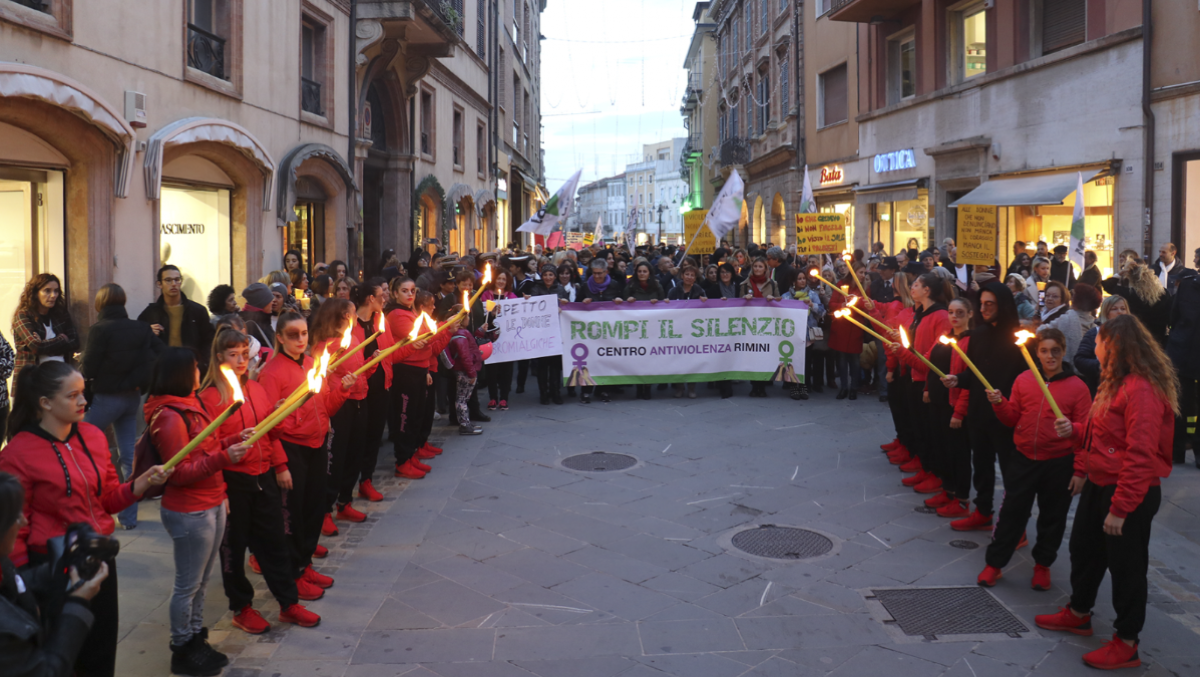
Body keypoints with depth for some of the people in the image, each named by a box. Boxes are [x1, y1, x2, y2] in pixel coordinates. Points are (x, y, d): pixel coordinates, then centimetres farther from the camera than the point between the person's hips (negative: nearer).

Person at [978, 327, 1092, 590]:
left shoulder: (1077, 387, -6)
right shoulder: (1024, 380, 2)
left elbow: (1086, 428, -6)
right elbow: (1013, 418, 9)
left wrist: (1072, 429, -27)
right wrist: (999, 403, -10)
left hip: (1059, 464, -2)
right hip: (1024, 459, 2)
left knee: (1052, 516, 12)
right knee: (1011, 512, 7)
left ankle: (1043, 564, 31)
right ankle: (994, 563, 18)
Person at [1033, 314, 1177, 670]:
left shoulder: (1142, 390, -24)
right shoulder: (1114, 381, 8)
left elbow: (1140, 454, -27)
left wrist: (1120, 508, -25)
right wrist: (1082, 470, 17)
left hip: (1130, 493, -10)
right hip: (1099, 484, 10)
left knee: (1126, 565, 4)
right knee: (1084, 549, 22)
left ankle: (1126, 644, 19)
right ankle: (1078, 613, 41)